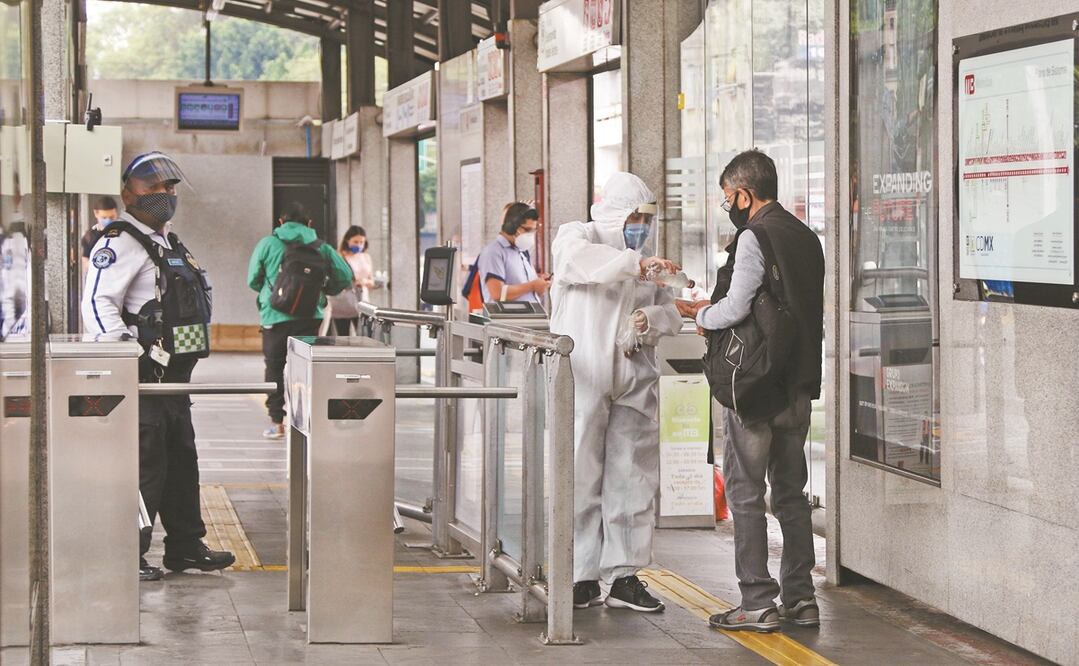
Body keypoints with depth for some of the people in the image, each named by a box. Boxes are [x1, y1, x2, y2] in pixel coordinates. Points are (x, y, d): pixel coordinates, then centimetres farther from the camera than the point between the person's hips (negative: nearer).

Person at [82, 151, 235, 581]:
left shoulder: (169, 244, 21)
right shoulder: (120, 244, -10)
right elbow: (98, 304, -20)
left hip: (173, 374, 10)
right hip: (141, 378, -10)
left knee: (181, 459, 14)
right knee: (144, 463, -10)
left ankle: (186, 546, 22)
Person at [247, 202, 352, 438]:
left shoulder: (267, 244, -1)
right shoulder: (320, 247, 2)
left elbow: (253, 280, 4)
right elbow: (345, 277, 0)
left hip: (275, 316, -1)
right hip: (311, 317, 1)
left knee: (274, 368, 11)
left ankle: (276, 422, 10)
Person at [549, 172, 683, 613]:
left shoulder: (643, 257, 20)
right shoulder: (577, 238, 4)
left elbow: (671, 316, 17)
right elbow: (581, 260, -22)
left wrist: (650, 319, -6)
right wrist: (637, 264, -32)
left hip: (634, 385, 5)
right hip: (582, 379, -5)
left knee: (633, 478, 3)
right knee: (580, 477, -4)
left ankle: (625, 575, 8)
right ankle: (581, 576, 2)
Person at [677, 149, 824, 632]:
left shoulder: (754, 237, -13)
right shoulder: (806, 237, 13)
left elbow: (735, 308, -20)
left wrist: (700, 314, 1)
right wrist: (715, 311, 17)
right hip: (799, 382, 8)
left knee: (745, 493, -1)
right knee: (790, 493, 13)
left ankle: (757, 603, -2)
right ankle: (799, 598, 14)